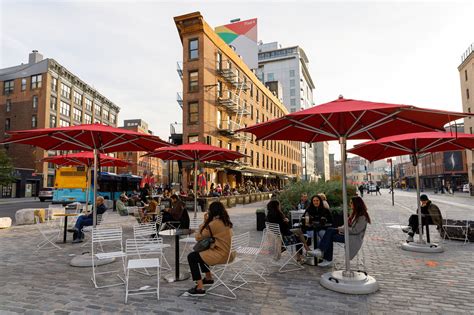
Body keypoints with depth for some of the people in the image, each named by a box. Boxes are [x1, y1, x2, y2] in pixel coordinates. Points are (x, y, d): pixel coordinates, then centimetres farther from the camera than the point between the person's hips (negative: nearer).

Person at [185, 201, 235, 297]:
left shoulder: (214, 223, -19)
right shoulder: (226, 222, 8)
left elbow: (198, 237, -10)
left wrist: (204, 222, -2)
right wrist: (207, 222, 7)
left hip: (221, 255, -10)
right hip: (228, 253, 10)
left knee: (192, 257, -2)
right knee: (201, 252, 28)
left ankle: (200, 288, -2)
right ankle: (208, 278, 42)